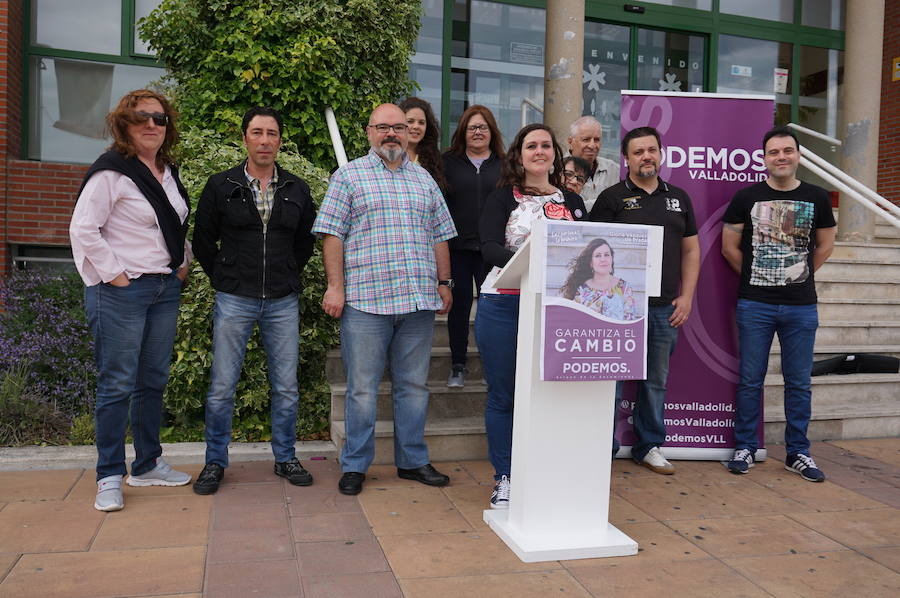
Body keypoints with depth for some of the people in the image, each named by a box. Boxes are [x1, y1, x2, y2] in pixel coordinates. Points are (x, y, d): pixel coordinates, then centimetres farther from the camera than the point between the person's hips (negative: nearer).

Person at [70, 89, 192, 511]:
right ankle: (109, 478, 10)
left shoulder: (168, 171, 13)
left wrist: (182, 264, 13)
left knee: (154, 381, 13)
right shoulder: (111, 172, -9)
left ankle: (148, 465, 26)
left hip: (165, 289, 7)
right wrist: (113, 274, -15)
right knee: (117, 385, -2)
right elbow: (83, 230, -14)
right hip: (121, 292, -7)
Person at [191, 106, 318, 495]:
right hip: (234, 301, -2)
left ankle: (285, 459, 23)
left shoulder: (297, 190, 8)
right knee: (222, 387, 3)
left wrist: (288, 277, 12)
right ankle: (215, 463, 19)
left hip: (283, 303, 2)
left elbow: (306, 242, 18)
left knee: (286, 387, 7)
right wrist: (223, 279, 4)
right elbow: (203, 240, 8)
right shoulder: (221, 186, 1)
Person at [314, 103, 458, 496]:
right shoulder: (349, 176, 5)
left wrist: (444, 283, 14)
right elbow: (332, 234, -1)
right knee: (362, 387, 2)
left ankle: (413, 460, 23)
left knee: (413, 385, 11)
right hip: (366, 299, -4)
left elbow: (439, 236, 20)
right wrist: (335, 286, -9)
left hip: (419, 301, 4)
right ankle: (354, 466, 15)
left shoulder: (424, 180, 18)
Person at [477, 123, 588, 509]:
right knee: (503, 395, 4)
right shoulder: (502, 199, 4)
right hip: (503, 305, -2)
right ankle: (504, 479, 16)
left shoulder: (572, 202, 15)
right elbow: (489, 247, -10)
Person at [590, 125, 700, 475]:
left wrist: (687, 296, 5)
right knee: (611, 380, 0)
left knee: (656, 381, 12)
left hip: (666, 308, 5)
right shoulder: (612, 198, 1)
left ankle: (649, 447, 25)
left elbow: (691, 249, 15)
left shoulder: (678, 198, 15)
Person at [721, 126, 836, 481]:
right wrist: (755, 277, 7)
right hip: (755, 304, -1)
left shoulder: (817, 198, 5)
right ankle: (745, 448, 17)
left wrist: (799, 276, 10)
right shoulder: (747, 198, 0)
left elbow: (825, 246, 14)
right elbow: (729, 247, 5)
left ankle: (797, 453, 20)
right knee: (750, 380, 5)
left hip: (801, 305, 2)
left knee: (799, 383, 8)